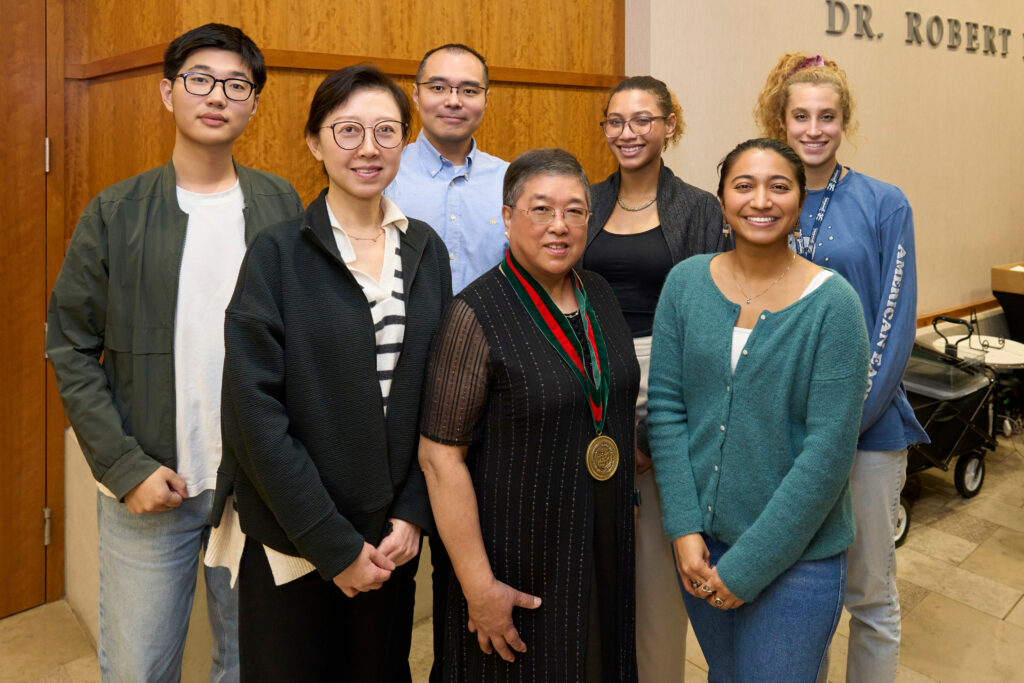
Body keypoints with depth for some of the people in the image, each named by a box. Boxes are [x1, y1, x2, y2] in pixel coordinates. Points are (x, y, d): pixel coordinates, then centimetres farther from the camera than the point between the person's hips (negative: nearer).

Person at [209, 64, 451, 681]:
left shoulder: (426, 250, 3)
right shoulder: (278, 254, -10)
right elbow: (254, 409, -14)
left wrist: (413, 513, -4)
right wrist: (333, 544, -14)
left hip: (392, 536, 4)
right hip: (289, 542, -3)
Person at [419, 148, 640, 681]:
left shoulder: (598, 296, 3)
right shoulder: (477, 314, -18)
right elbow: (440, 457, -19)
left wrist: (626, 497, 13)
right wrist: (478, 585, -18)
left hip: (605, 548, 6)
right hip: (518, 561, -6)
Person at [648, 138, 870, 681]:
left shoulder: (832, 304, -14)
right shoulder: (686, 281, -4)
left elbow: (829, 452, -15)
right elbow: (665, 406, -3)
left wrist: (749, 565, -14)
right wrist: (684, 528, -8)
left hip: (796, 556, -3)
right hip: (700, 540, 4)